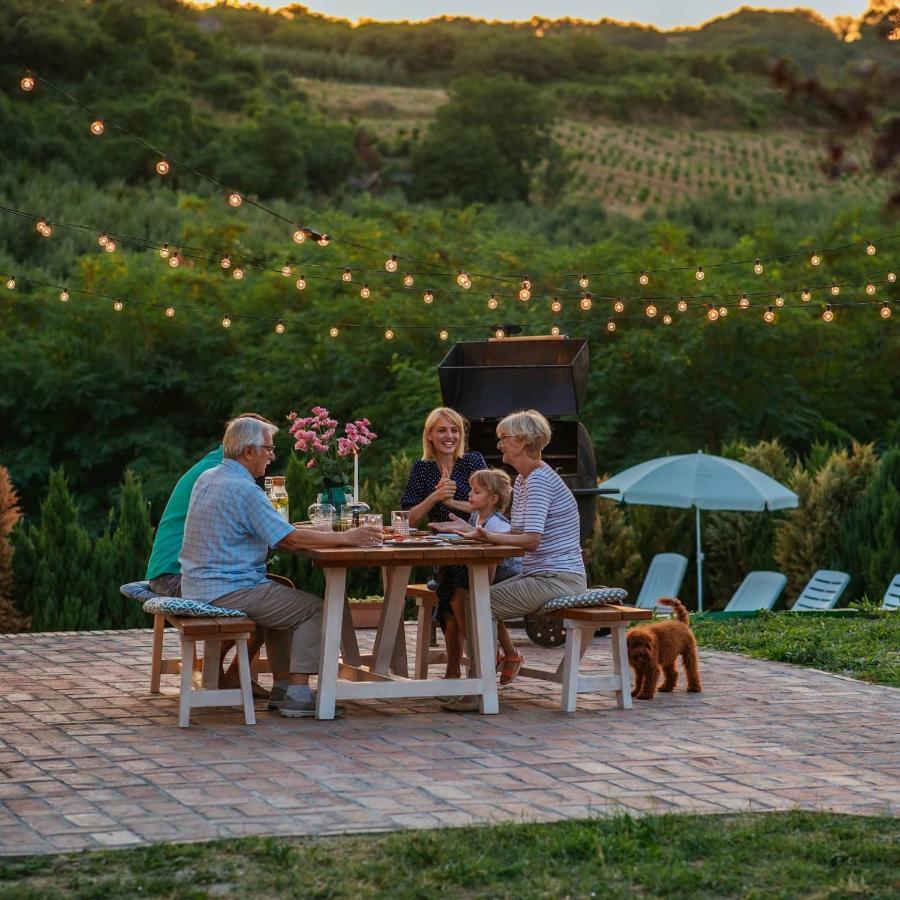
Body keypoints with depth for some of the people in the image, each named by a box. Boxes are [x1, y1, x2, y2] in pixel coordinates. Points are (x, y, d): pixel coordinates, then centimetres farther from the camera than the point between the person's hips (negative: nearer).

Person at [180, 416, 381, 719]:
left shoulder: (207, 478, 12)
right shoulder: (243, 490, -18)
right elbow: (291, 539, -18)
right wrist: (346, 538, -10)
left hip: (197, 588, 10)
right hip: (228, 590, -10)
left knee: (285, 597, 27)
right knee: (313, 608, 0)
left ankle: (282, 687, 22)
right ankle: (297, 695, -4)